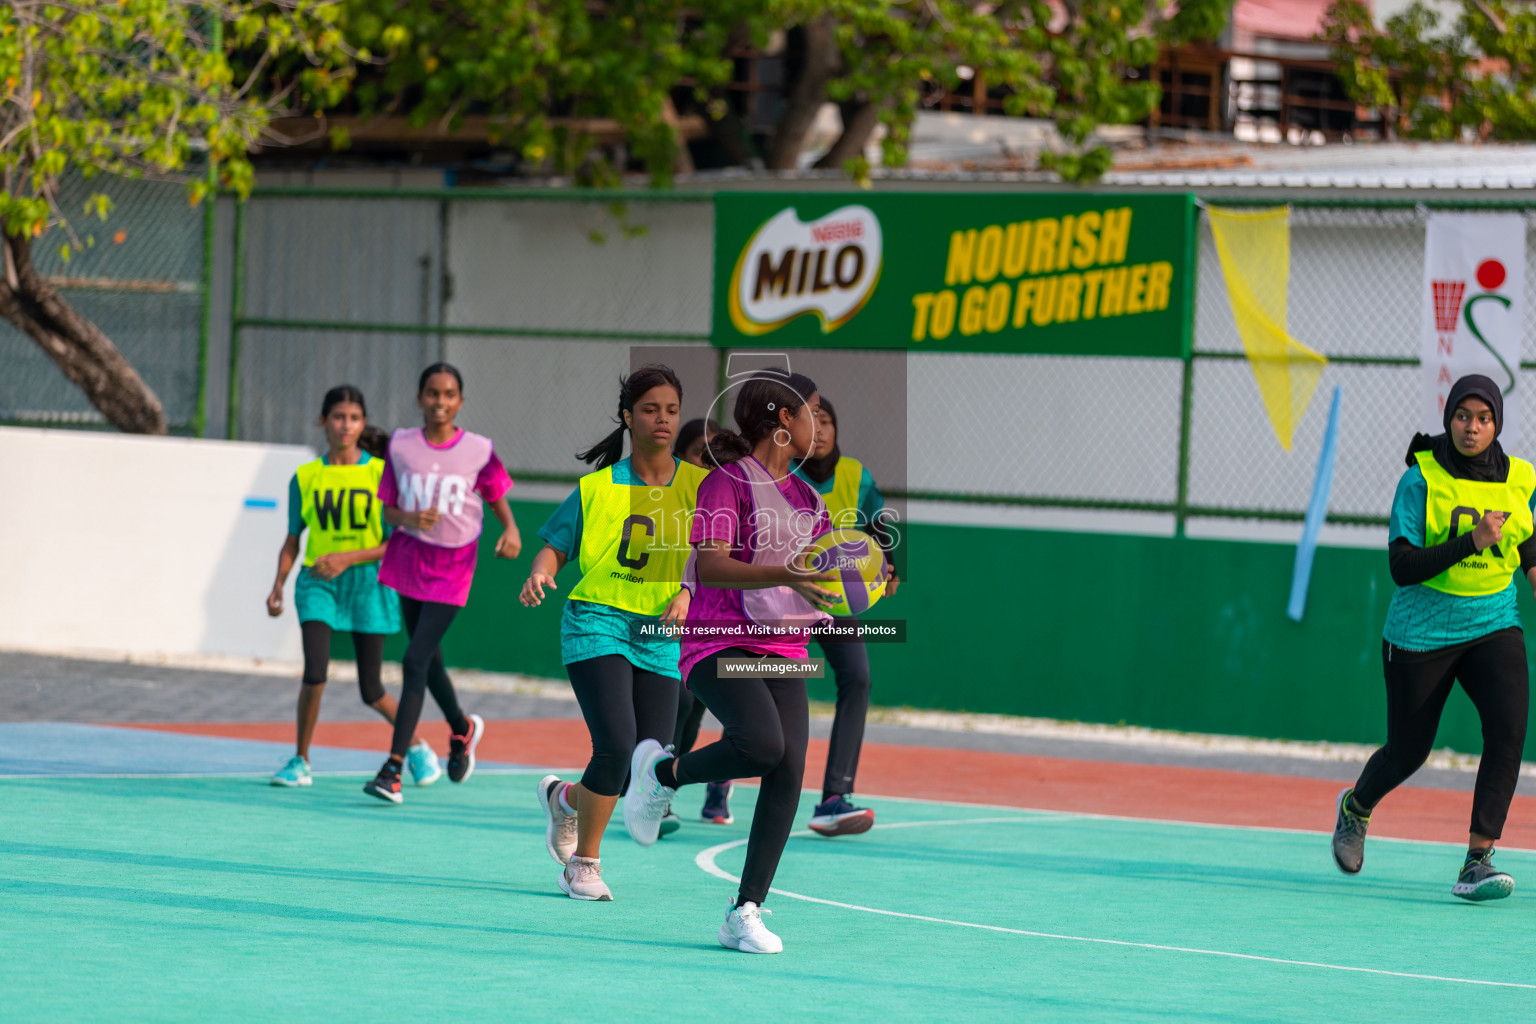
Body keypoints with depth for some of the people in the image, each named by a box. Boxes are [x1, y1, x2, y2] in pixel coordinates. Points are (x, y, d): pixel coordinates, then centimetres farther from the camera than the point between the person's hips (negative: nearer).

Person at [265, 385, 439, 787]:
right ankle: (300, 761, -2)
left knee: (371, 692, 5)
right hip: (317, 584, 1)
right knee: (315, 672, -19)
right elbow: (292, 541, 13)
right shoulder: (305, 477, 3)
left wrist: (348, 558, -17)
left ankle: (417, 746, 32)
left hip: (367, 584, -1)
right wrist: (278, 585, 0)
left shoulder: (380, 473, -4)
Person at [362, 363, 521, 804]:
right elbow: (388, 511, 3)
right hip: (409, 558, 4)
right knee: (429, 659, 17)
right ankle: (461, 729, 45)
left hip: (452, 567, -4)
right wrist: (410, 519, -19)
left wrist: (510, 530, -13)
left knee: (415, 660, -14)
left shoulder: (479, 451, -7)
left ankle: (394, 767, -14)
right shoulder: (400, 446, -1)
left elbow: (497, 498, 7)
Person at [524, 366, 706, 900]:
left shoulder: (696, 484, 5)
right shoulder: (599, 487, 1)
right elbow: (555, 546, 6)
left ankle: (564, 798, 31)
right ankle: (584, 864, 1)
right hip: (597, 622, -3)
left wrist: (687, 593, -13)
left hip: (659, 636, 3)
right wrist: (539, 574, -15)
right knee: (617, 744, -21)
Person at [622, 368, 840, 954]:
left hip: (783, 652, 7)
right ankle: (662, 772, 0)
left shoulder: (805, 497, 16)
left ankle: (745, 913, -3)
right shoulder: (729, 481, -7)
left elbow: (825, 571, 25)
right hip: (719, 643, -7)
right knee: (762, 744, -30)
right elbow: (710, 565, -19)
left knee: (788, 772, -9)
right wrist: (785, 575, -31)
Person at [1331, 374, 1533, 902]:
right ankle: (1355, 807, 45)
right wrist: (1472, 542, -29)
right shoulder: (1420, 480, -13)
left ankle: (1476, 863, -20)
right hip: (1422, 634, -3)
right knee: (1408, 753, 9)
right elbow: (1403, 568, -20)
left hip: (1493, 627, 3)